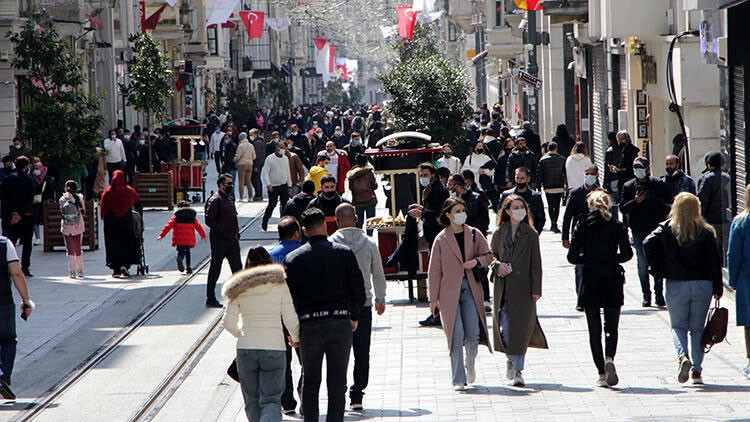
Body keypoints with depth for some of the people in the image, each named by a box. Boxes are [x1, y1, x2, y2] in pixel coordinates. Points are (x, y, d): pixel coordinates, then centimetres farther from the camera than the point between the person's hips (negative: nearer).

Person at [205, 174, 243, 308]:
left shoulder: (229, 199, 15)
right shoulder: (215, 200, -12)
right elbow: (209, 220, -19)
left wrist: (236, 234, 12)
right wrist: (223, 231, -18)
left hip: (232, 240, 8)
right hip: (219, 240, -8)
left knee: (237, 268, 7)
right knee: (215, 270, 0)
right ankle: (210, 299, 8)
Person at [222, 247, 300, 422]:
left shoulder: (238, 289, 1)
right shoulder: (280, 285, -3)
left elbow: (229, 323, 3)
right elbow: (291, 320, -3)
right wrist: (296, 338, 18)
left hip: (245, 349, 2)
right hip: (274, 347, -2)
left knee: (252, 401, 14)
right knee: (271, 400, -1)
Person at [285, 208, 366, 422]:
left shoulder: (294, 258, -1)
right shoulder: (344, 253, -1)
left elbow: (288, 295, 0)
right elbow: (359, 291, 0)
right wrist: (354, 316, 16)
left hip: (309, 325, 1)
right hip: (340, 322, 0)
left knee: (310, 380, 12)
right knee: (337, 380, 5)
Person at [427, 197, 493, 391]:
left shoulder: (474, 234, 6)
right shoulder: (441, 239, -1)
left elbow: (489, 256, 15)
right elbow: (434, 271, 1)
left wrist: (477, 261, -8)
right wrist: (434, 298, -1)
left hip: (471, 289, 2)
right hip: (449, 292, -2)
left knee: (473, 334, -6)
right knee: (456, 336, -6)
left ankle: (470, 365, 25)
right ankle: (458, 380, 1)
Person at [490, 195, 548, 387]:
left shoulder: (530, 235, 1)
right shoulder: (499, 234, 7)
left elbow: (536, 263, 0)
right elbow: (491, 254, 17)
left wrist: (536, 289, -6)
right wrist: (497, 265, -7)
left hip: (523, 288, -2)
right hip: (503, 288, 2)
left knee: (521, 328, -4)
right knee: (505, 326, -1)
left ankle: (518, 370, 2)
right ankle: (510, 359, 26)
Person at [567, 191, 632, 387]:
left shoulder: (582, 225, -1)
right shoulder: (617, 226, 0)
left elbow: (572, 257, -4)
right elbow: (627, 253, -7)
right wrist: (611, 259, 11)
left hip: (590, 282, 0)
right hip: (612, 282, 0)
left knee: (594, 329, 6)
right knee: (611, 327, 11)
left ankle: (601, 373, 2)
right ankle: (609, 358, -17)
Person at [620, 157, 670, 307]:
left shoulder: (658, 185, 5)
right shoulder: (628, 187, 6)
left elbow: (666, 205, 6)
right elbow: (623, 208, 0)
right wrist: (635, 201, -17)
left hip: (656, 228, 0)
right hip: (638, 231, 1)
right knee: (642, 263, 2)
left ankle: (659, 294, 4)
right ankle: (646, 295, 8)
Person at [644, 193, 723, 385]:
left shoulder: (666, 229, -2)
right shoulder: (706, 232, -2)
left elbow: (648, 244, -16)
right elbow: (715, 260, -4)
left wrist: (657, 269, -5)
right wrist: (717, 288, 2)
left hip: (676, 285, -1)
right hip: (702, 284, 1)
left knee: (678, 326, 11)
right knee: (697, 328, 11)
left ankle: (683, 357, -16)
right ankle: (697, 370, 8)